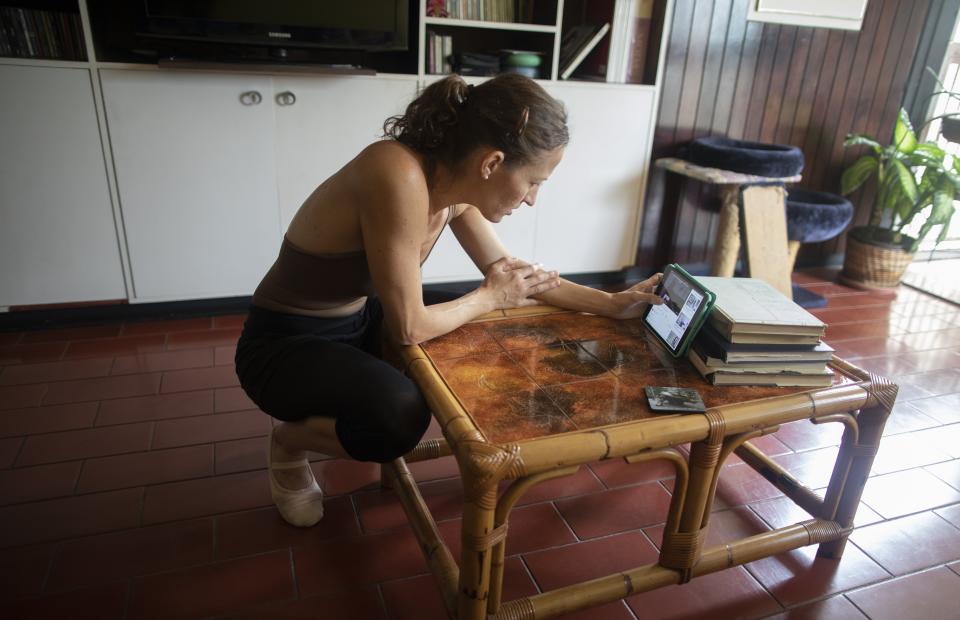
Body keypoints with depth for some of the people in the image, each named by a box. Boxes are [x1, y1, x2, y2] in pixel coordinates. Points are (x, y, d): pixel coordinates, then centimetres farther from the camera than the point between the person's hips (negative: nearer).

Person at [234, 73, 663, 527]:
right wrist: (491, 297, -12)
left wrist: (613, 303, 0)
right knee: (401, 415, -33)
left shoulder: (453, 184, -7)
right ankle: (289, 442, 1)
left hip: (359, 320, 8)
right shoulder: (400, 177, -33)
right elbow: (409, 328, -29)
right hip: (285, 343, -8)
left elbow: (511, 271, 4)